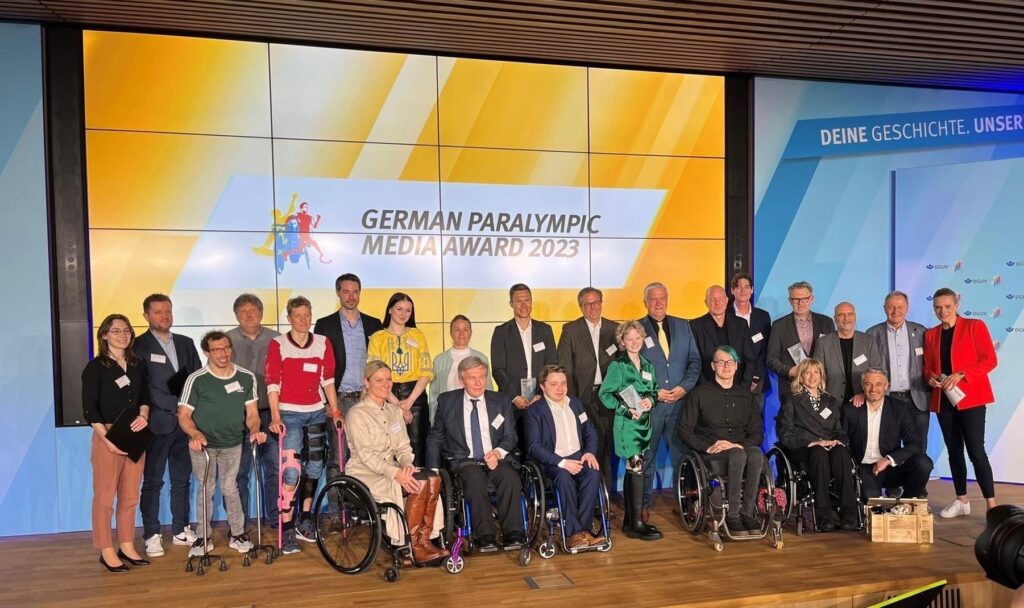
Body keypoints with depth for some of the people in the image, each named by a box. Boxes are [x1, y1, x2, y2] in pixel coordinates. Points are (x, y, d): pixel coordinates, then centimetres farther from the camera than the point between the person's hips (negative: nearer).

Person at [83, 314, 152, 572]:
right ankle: (106, 551, 10)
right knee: (105, 496, 1)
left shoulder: (138, 364, 9)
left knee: (130, 496, 10)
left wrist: (143, 415, -5)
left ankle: (127, 546, 20)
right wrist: (107, 438, -15)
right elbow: (89, 409, -9)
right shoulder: (95, 367, -5)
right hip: (107, 436, -5)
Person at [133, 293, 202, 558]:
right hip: (157, 424, -5)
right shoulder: (139, 346, -4)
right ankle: (152, 536, 10)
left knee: (182, 480, 12)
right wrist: (176, 405, -16)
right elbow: (142, 387, -12)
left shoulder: (186, 343, 12)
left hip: (185, 423, 5)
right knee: (153, 482, 2)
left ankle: (180, 530, 22)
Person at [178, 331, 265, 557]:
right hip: (203, 444, -1)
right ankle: (203, 537, 19)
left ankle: (238, 534, 19)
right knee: (205, 491, 5)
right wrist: (196, 434, -29)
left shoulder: (246, 377, -5)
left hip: (232, 444, 1)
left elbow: (252, 413, 0)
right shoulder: (196, 380, -14)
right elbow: (184, 415, -11)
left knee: (230, 489, 6)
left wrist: (254, 429, -20)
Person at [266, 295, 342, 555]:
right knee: (291, 470, -14)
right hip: (289, 414, -5)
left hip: (316, 413, 5)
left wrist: (335, 410, 8)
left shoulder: (323, 343, 6)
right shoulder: (277, 344, -4)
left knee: (315, 467, 9)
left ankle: (305, 521, 24)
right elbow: (272, 383, -8)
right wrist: (275, 416, -15)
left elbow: (328, 380, 11)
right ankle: (287, 530, -6)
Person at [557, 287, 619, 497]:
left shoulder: (614, 329, 11)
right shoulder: (570, 330, 3)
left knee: (606, 444, 2)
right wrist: (571, 398, -7)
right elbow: (564, 367, 0)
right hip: (583, 396, -2)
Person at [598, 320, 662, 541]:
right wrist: (627, 410, -18)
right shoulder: (617, 366, -5)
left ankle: (629, 519, 19)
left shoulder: (648, 366, 14)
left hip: (644, 423, 7)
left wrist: (650, 400, -4)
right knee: (636, 469, -12)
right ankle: (636, 524, -9)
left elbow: (654, 391, 19)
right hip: (626, 424, -7)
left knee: (631, 470, 12)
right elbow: (605, 393, -8)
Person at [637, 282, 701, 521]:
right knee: (645, 457, 4)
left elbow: (695, 360, 10)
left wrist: (684, 387, -5)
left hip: (679, 402, 3)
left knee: (683, 455, 5)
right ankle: (643, 504, 14)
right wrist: (654, 392, -9)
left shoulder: (683, 326, 12)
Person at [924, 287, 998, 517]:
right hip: (943, 399, 5)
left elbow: (990, 360, -7)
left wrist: (961, 375, -19)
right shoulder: (931, 334, 13)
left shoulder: (975, 326, -1)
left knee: (976, 451, -10)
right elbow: (928, 366, 15)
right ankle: (962, 501, 19)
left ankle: (992, 506, -5)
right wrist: (930, 377, -8)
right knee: (954, 451, 9)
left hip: (970, 396, -5)